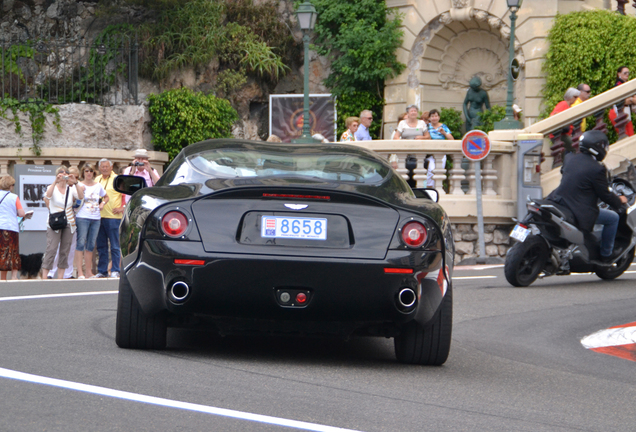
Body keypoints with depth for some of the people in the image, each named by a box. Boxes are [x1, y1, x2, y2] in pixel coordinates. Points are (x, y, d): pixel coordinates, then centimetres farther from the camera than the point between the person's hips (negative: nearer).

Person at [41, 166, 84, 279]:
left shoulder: (71, 189, 8)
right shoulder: (53, 188, 0)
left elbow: (81, 197, -9)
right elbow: (47, 195, -22)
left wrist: (75, 183, -19)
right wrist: (55, 181, -29)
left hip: (68, 223, 4)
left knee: (65, 251, 4)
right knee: (51, 249, -12)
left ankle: (60, 276, 10)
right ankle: (44, 276, -12)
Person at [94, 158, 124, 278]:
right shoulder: (97, 180, 15)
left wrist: (122, 208, -10)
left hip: (113, 216, -6)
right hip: (99, 217, 6)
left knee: (114, 246, -4)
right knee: (101, 245, 7)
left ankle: (115, 271, -1)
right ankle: (102, 271, 12)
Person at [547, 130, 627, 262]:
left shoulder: (569, 158, 4)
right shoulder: (597, 169, -16)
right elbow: (604, 195, -8)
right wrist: (619, 201, 13)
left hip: (559, 202, 8)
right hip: (581, 212, -8)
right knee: (613, 218, 11)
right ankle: (606, 254, 21)